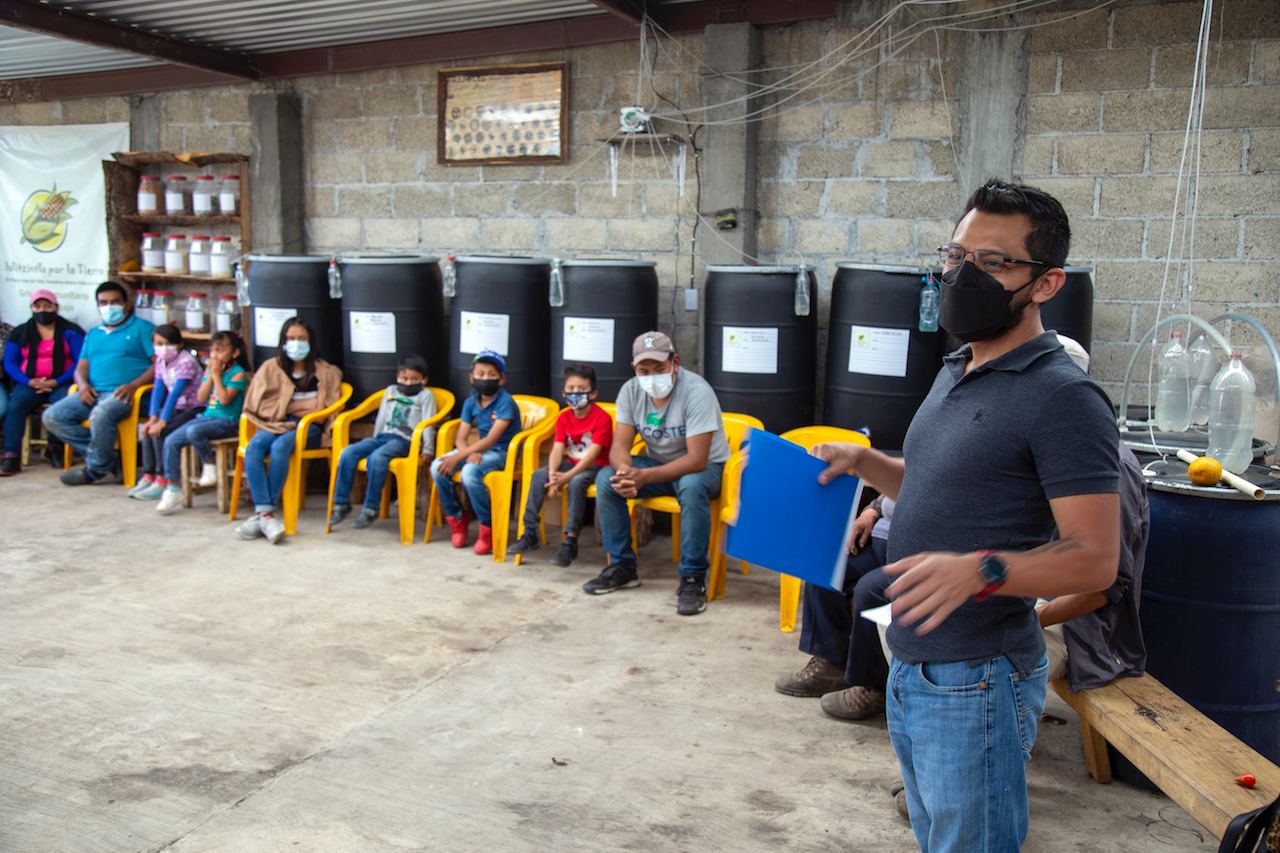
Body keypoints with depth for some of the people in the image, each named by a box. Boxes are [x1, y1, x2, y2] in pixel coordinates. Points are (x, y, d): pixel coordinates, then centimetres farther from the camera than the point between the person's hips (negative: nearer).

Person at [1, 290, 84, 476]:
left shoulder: (71, 331, 5)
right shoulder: (19, 333, 15)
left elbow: (80, 361, -4)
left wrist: (55, 382, -15)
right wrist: (30, 382, -10)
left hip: (61, 383, -3)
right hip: (29, 384, 3)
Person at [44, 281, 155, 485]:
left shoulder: (142, 328, 7)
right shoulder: (93, 334, 27)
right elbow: (81, 367, 21)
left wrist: (133, 385, -18)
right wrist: (82, 384, -4)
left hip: (122, 394, -7)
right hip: (92, 392, 7)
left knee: (100, 415, -37)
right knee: (52, 417, -13)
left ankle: (96, 468, -14)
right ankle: (108, 458, -11)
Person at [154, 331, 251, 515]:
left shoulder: (238, 373, -6)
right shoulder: (209, 370, 14)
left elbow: (225, 399, -18)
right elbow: (201, 398, 6)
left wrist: (216, 375, -12)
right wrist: (210, 375, -2)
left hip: (227, 421, -7)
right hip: (206, 416, 7)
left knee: (193, 431, -34)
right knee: (171, 441, -9)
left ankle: (210, 465, -8)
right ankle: (173, 489, -3)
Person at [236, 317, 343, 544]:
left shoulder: (323, 372, 15)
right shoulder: (271, 367, 19)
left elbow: (320, 410, 10)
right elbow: (257, 403, 9)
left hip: (308, 426, -2)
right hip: (276, 423, 3)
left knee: (279, 447, -35)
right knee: (253, 447, -32)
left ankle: (261, 514, -30)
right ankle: (266, 513, -38)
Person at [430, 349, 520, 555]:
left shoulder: (505, 402, -15)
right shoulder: (471, 403, 5)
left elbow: (491, 439, -23)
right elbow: (460, 439, 2)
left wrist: (459, 457, -28)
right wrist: (469, 453, -23)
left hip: (500, 452, -6)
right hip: (478, 449, 7)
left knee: (469, 472, -35)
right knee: (437, 467, -15)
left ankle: (489, 526, -15)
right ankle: (457, 518, 5)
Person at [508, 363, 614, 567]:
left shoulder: (602, 418, -16)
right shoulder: (564, 417, 2)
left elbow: (592, 454, -25)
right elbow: (557, 449, -10)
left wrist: (566, 476, -34)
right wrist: (553, 474, -30)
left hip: (595, 466, -6)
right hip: (571, 463, 6)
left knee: (576, 482, -35)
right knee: (539, 475, -16)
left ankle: (570, 541, -29)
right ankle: (530, 533, -11)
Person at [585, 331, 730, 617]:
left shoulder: (697, 392, -26)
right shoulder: (630, 391, -9)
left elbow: (696, 460, -31)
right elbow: (619, 446, -11)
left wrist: (643, 477, -40)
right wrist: (625, 471, -37)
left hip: (706, 466, -5)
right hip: (658, 462, 5)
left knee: (692, 487, -39)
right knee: (605, 479, -17)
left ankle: (693, 578, -23)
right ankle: (622, 566, -3)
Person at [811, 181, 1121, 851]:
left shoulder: (1063, 399, -17)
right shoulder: (955, 372, 11)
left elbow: (1094, 559, -19)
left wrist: (981, 570, -34)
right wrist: (866, 463, 8)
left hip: (976, 683, -8)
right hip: (910, 667, 9)